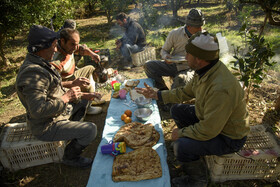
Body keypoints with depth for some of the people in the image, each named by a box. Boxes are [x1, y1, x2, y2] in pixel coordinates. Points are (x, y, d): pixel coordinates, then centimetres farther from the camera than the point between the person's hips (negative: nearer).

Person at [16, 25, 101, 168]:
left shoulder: (40, 63, 2)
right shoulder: (32, 73, -31)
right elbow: (37, 110, -37)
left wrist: (71, 84, 5)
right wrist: (66, 97, -28)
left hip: (58, 111, 10)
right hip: (46, 127, -10)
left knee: (84, 98, 20)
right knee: (91, 130, -20)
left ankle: (72, 129, 30)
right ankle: (70, 157, 8)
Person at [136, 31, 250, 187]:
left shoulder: (220, 89, -38)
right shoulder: (205, 70, -9)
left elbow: (208, 131, -32)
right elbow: (185, 92, 6)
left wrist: (181, 132, -16)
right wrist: (156, 95, 3)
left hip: (229, 137, -9)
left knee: (181, 147, -25)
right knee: (177, 110, 8)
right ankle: (192, 154, 24)